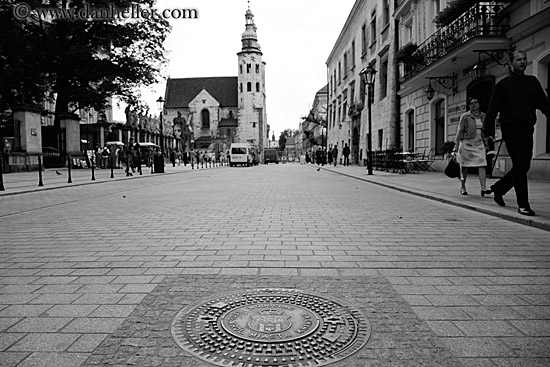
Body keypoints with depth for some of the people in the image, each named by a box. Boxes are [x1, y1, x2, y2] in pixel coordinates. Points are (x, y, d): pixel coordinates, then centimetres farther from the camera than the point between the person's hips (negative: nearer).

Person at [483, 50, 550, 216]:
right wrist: (488, 132, -6)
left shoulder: (533, 81, 16)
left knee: (524, 166, 8)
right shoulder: (503, 84, 3)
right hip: (510, 128, -5)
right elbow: (492, 109, 0)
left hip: (527, 129, 5)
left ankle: (498, 188, 29)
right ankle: (523, 204, -3)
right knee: (519, 166, -8)